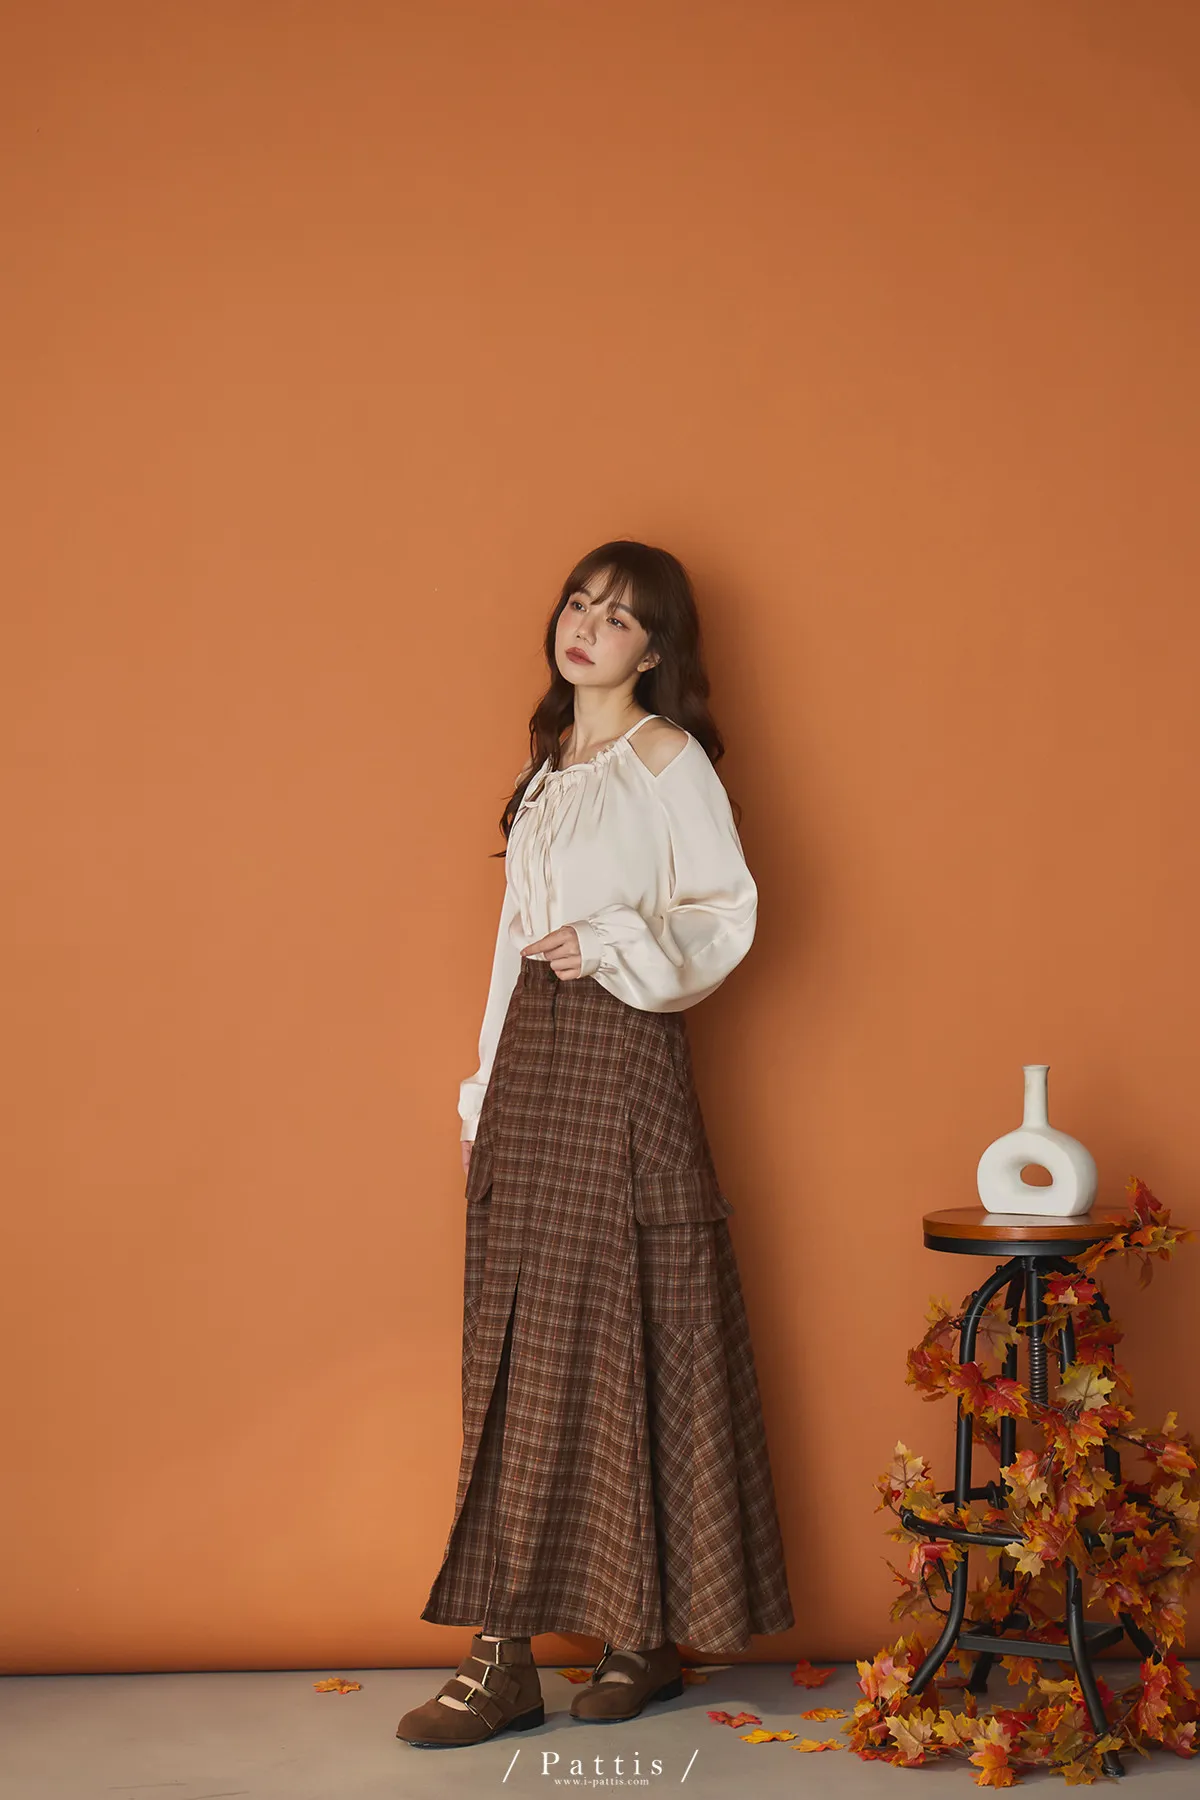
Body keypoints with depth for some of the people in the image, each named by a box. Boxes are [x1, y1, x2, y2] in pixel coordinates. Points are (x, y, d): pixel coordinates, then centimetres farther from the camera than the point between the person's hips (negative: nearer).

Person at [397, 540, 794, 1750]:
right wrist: (486, 1094, 17)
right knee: (519, 1354, 2)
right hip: (528, 1064, 7)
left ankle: (650, 1632, 7)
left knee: (624, 1339, -4)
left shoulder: (668, 757, -2)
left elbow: (726, 914, -7)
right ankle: (504, 1651, 4)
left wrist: (609, 945, -18)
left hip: (621, 1061, -7)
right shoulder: (550, 765, 19)